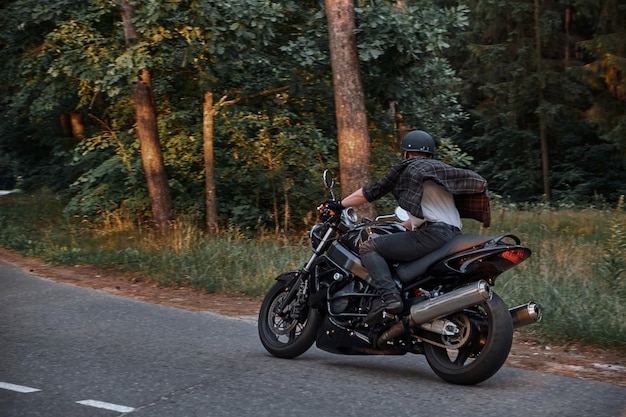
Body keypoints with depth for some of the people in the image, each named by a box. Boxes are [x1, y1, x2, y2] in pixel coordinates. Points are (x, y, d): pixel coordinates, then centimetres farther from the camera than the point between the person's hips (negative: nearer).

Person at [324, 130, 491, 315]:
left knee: (368, 248, -5)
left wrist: (339, 204, 19)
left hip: (432, 235, -8)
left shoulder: (406, 168, 9)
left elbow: (372, 191, 10)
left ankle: (390, 296, -26)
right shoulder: (441, 169, 29)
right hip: (455, 237, 8)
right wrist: (404, 225, 48)